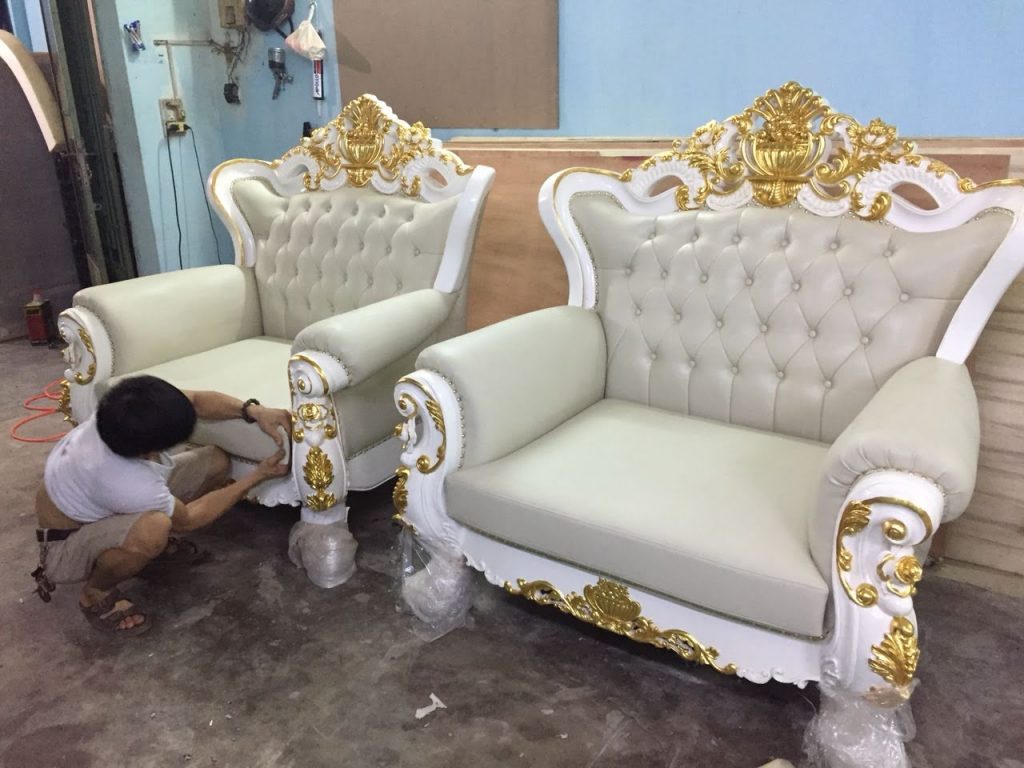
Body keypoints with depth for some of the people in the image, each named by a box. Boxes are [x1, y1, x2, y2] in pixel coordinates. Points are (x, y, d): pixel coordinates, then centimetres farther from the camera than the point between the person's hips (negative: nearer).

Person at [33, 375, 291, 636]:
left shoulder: (121, 411, -26)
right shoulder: (127, 484, -41)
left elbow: (195, 400, -8)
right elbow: (187, 518, -21)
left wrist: (253, 411, -24)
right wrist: (258, 475, -19)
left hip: (96, 507, 8)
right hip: (66, 545, -8)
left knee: (216, 460, -5)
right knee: (154, 527, -42)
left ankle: (157, 545, 14)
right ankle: (95, 594, -11)